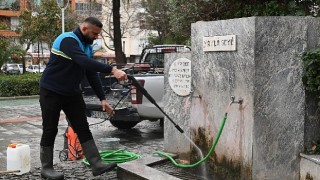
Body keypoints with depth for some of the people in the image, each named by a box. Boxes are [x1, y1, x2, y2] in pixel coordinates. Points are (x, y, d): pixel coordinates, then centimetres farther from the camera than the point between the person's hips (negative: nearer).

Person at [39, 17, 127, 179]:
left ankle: (96, 165, 2)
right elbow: (84, 62, -38)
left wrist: (102, 99, 1)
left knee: (83, 129, 2)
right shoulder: (67, 40, -21)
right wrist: (112, 70, -45)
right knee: (50, 131, 2)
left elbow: (92, 73, 8)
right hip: (52, 92, -8)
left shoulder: (87, 46, 6)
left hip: (72, 93, 8)